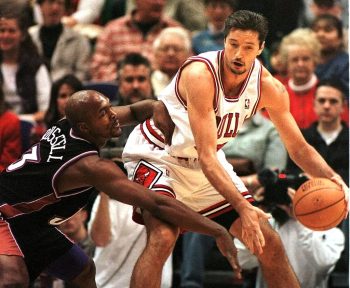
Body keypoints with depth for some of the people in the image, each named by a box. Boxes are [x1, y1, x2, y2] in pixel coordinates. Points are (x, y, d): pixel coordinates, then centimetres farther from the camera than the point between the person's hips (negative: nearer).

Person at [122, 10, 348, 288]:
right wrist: (242, 207, -44)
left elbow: (298, 148, -3)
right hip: (157, 156, -6)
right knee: (162, 237, -32)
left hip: (210, 165, 6)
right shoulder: (201, 75, -32)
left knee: (269, 242, 4)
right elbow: (206, 154, -35)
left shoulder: (268, 88, -13)